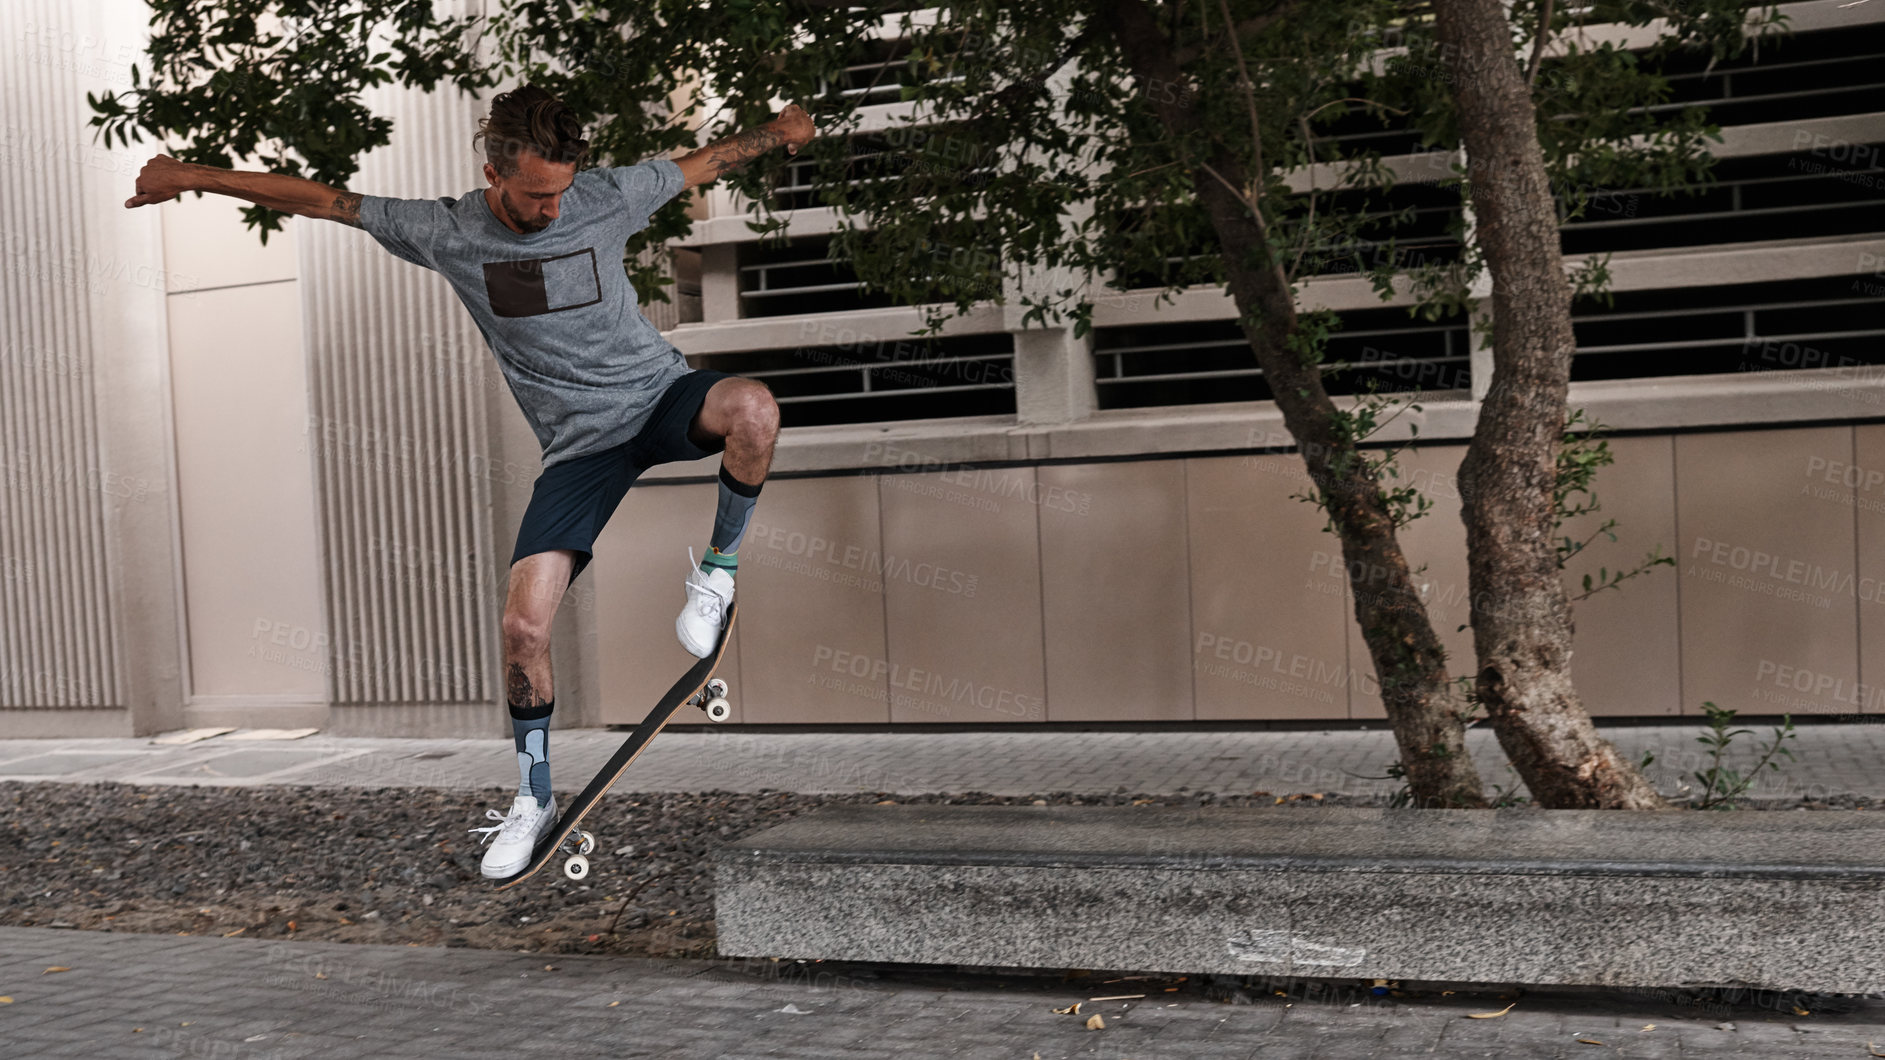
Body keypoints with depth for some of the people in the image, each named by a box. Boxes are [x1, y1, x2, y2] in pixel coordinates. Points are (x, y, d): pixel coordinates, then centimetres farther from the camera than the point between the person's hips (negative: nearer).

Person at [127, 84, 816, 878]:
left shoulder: (607, 196, -7)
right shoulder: (447, 233, -7)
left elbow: (700, 163, 10)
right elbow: (319, 200, 0)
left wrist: (778, 132, 22)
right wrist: (193, 176, 3)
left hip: (660, 396, 0)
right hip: (582, 443, 1)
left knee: (753, 408, -37)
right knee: (524, 624, -11)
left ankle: (717, 568, -10)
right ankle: (533, 798, 11)